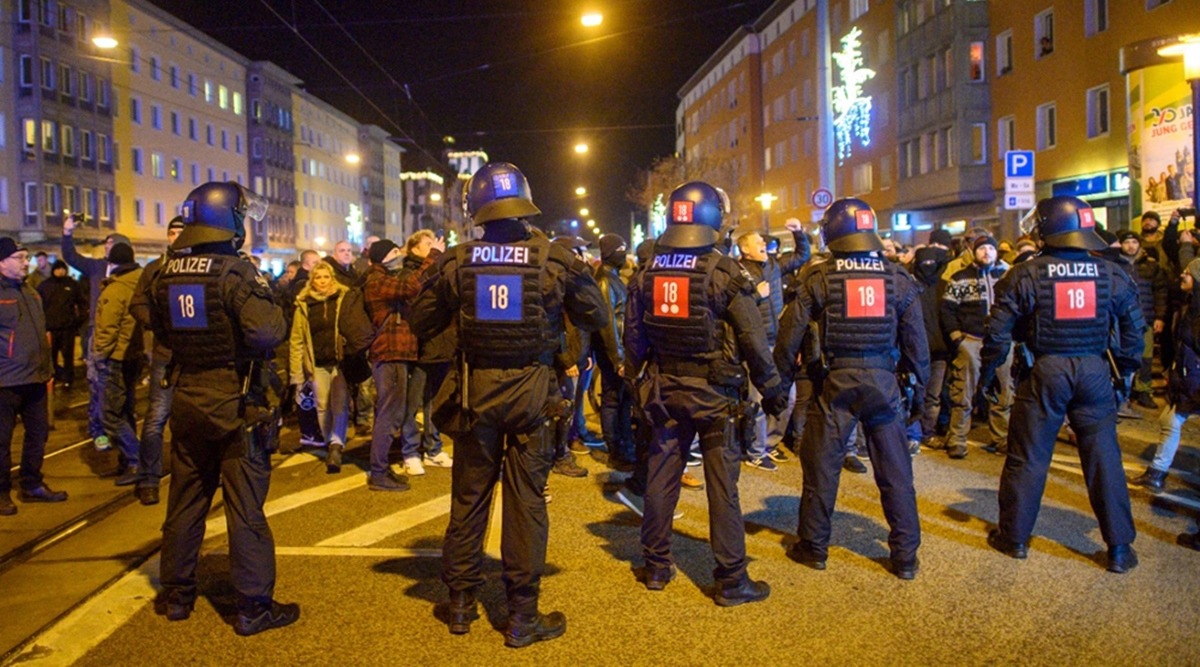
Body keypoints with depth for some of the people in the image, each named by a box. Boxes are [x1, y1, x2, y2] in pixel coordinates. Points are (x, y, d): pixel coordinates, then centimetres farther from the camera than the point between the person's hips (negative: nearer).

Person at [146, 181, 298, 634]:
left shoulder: (166, 276, 4)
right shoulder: (235, 273, -17)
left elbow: (161, 334, 17)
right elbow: (267, 333, -29)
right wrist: (272, 307, -10)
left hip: (186, 398, 6)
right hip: (235, 401, -6)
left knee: (185, 500, 17)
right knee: (245, 507, 1)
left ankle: (176, 595, 29)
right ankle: (254, 606, 8)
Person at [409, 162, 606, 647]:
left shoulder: (456, 262, -5)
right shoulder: (555, 259, -9)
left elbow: (422, 324, 4)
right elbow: (595, 317, 2)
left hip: (475, 390, 2)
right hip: (531, 390, -1)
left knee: (469, 497, 14)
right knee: (526, 502, 6)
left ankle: (461, 605, 26)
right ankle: (522, 616, 13)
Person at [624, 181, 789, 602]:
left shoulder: (647, 273, 3)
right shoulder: (724, 272, -13)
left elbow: (633, 337, 8)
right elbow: (753, 339, -11)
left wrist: (638, 383, 20)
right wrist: (772, 390, -1)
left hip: (663, 389, 5)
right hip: (714, 391, -5)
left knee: (661, 475, 13)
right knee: (721, 484, 2)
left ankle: (656, 567, 24)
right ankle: (731, 580, 9)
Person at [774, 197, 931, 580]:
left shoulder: (819, 278, -5)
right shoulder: (897, 278, 2)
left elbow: (791, 333, -5)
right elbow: (916, 340, 5)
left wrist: (781, 380, 6)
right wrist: (919, 389, 14)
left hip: (836, 380, -2)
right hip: (883, 381, 2)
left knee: (821, 465, 9)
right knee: (895, 470, 10)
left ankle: (813, 547, 19)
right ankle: (905, 557, 17)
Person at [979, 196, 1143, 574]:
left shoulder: (1024, 276, -8)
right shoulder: (1111, 275, 2)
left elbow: (998, 331, -8)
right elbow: (1134, 326, 10)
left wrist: (988, 373, 5)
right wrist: (1127, 369, 21)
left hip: (1045, 372, -2)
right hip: (1094, 371, 3)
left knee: (1027, 457, 8)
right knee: (1103, 458, 9)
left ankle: (1014, 536, 19)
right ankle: (1120, 547, 16)